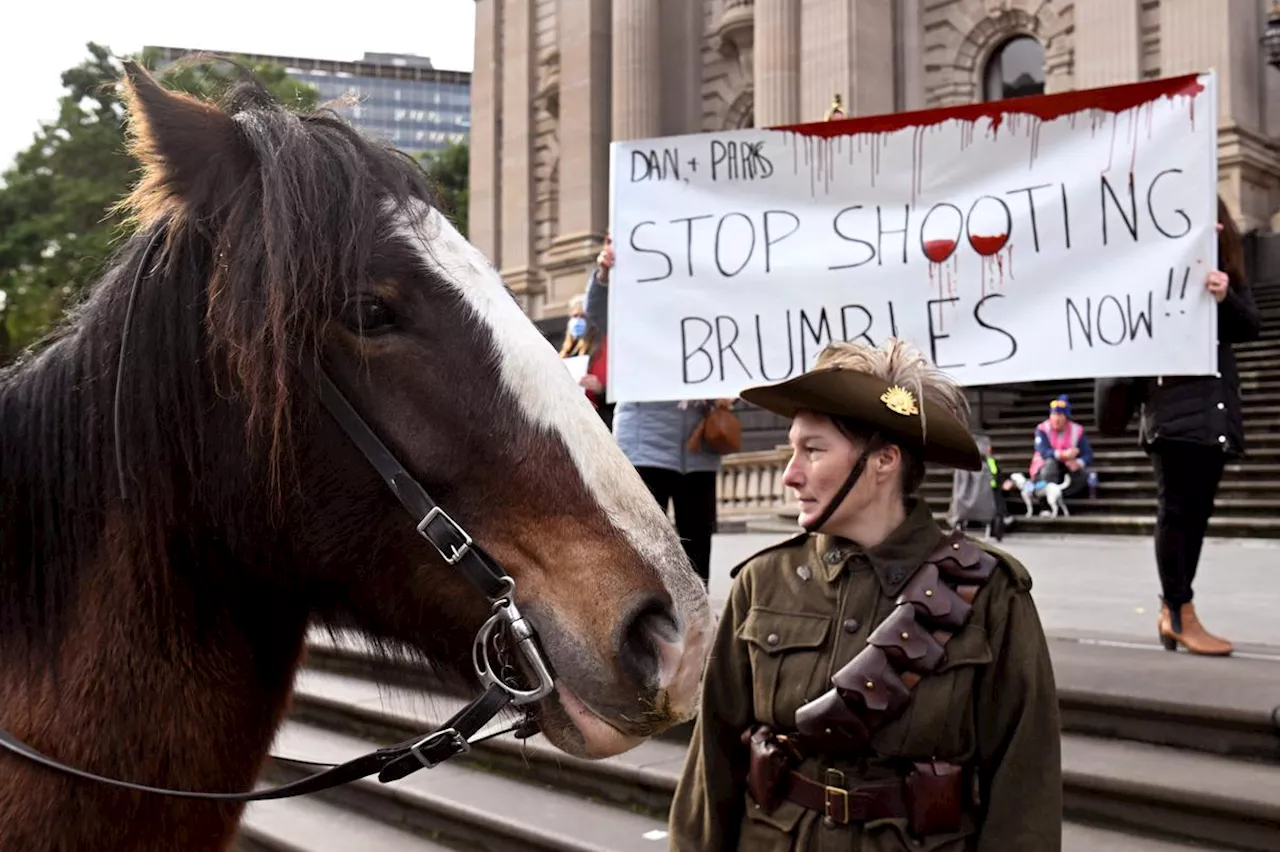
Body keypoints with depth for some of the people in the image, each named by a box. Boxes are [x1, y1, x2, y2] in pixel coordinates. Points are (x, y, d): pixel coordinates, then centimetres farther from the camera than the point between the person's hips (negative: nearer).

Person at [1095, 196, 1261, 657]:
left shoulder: (1228, 267, 14)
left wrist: (1226, 298, -12)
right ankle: (1181, 616, 0)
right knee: (1178, 507, -5)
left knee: (1197, 509, 7)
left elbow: (1252, 327, 5)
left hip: (1215, 404, 6)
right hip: (1174, 403, -6)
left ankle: (1171, 611, 13)